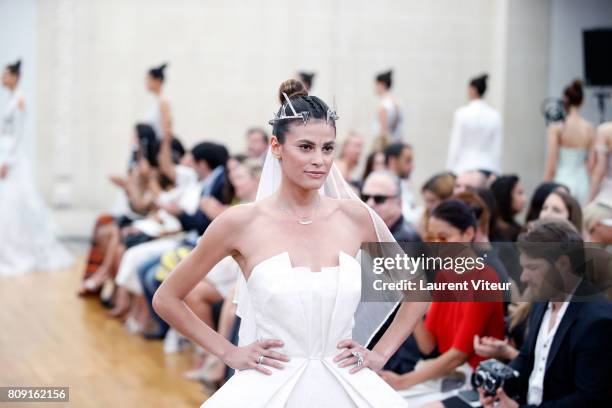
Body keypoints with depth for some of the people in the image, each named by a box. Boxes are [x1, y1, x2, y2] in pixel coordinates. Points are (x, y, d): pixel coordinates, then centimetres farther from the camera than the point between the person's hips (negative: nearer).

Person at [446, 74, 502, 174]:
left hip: (464, 168, -3)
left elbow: (455, 146, -3)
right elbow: (497, 148, 6)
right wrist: (496, 172, 13)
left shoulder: (462, 114, -5)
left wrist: (450, 170, 4)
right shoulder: (495, 116, 3)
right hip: (488, 166, 3)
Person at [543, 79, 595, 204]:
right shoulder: (590, 129, -1)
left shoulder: (556, 128, -9)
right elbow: (592, 164, 1)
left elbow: (551, 165, -9)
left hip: (562, 180, -3)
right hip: (582, 181, 3)